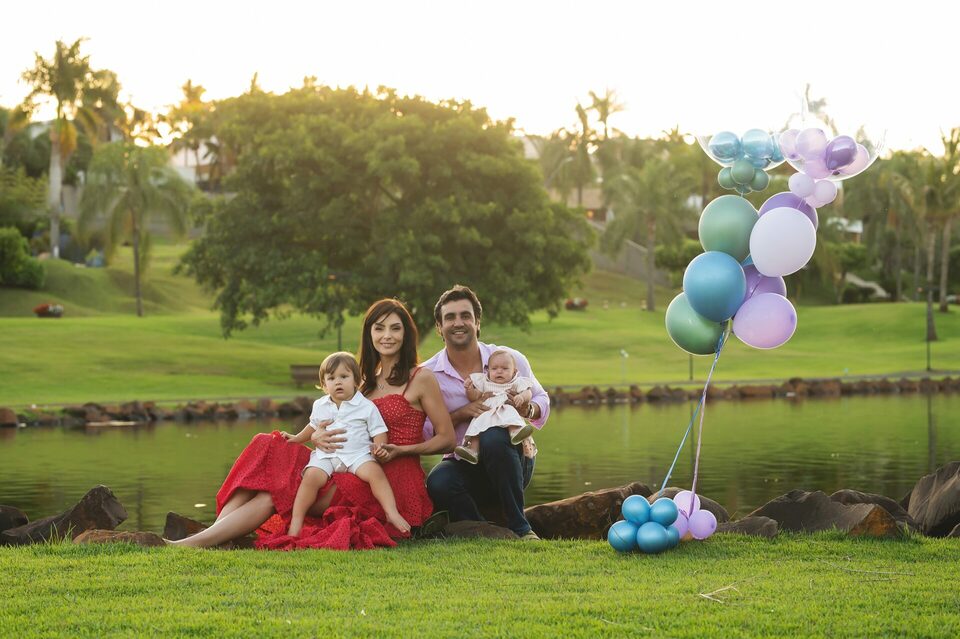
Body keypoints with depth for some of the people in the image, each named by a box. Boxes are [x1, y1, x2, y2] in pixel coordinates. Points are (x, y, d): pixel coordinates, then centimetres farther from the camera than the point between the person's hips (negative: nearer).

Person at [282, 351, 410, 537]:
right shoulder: (319, 406, 16)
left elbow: (378, 432, 2)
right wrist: (297, 438, 28)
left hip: (358, 455, -2)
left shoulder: (367, 407, 4)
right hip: (325, 456, 2)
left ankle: (392, 513, -31)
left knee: (375, 472, -29)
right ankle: (296, 520, -25)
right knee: (311, 476, -25)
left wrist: (379, 446, -17)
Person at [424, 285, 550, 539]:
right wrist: (462, 413, -21)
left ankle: (520, 527, -23)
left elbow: (542, 399, 11)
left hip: (512, 461, 0)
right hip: (463, 467, 0)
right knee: (438, 483, -34)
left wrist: (528, 410, -13)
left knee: (493, 437, -35)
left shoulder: (511, 359, -1)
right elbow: (424, 431, -6)